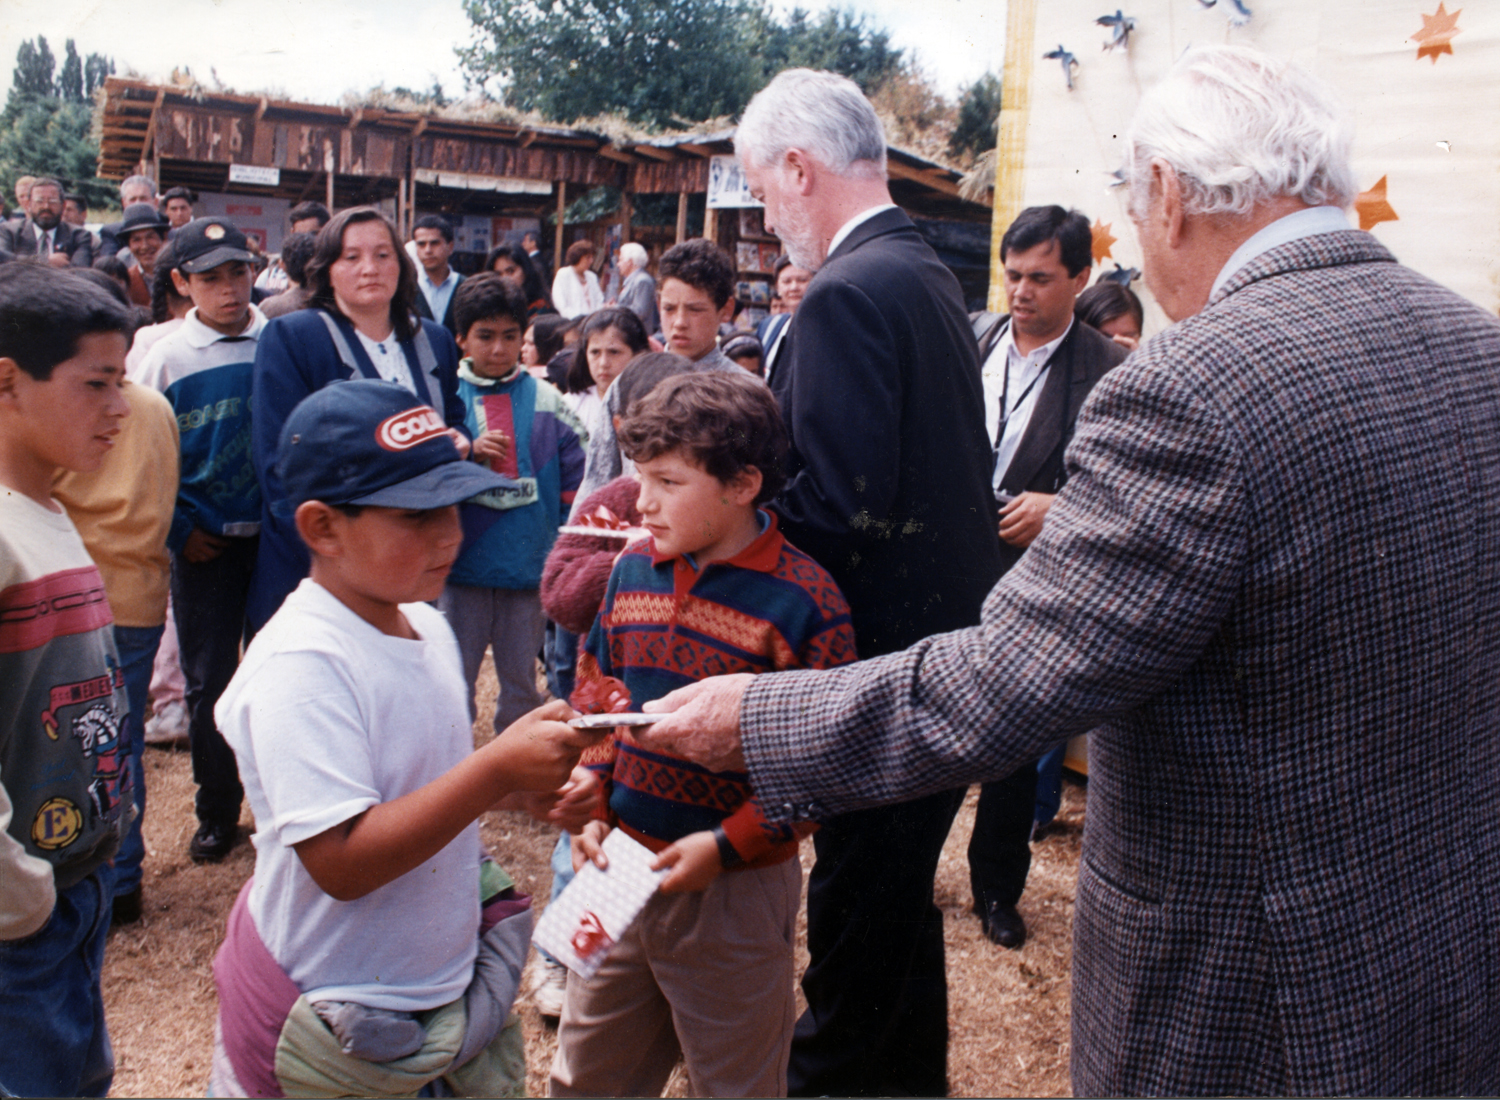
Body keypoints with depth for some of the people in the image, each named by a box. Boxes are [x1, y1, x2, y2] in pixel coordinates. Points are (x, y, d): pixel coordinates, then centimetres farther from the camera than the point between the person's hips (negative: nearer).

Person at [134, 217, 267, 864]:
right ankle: (217, 814, 24)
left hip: (276, 536, 0)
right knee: (210, 683, 7)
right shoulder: (166, 359, -1)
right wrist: (178, 531, -1)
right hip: (205, 544, 0)